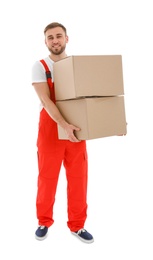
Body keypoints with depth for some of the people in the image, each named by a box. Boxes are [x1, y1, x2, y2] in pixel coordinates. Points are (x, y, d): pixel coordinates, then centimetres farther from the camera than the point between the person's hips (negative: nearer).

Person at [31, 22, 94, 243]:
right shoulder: (39, 66, -2)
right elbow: (45, 100, -16)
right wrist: (64, 124, -30)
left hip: (76, 128, 3)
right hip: (50, 127, -2)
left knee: (78, 178, 5)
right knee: (47, 177, 7)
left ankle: (77, 225, 20)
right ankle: (44, 222, 26)